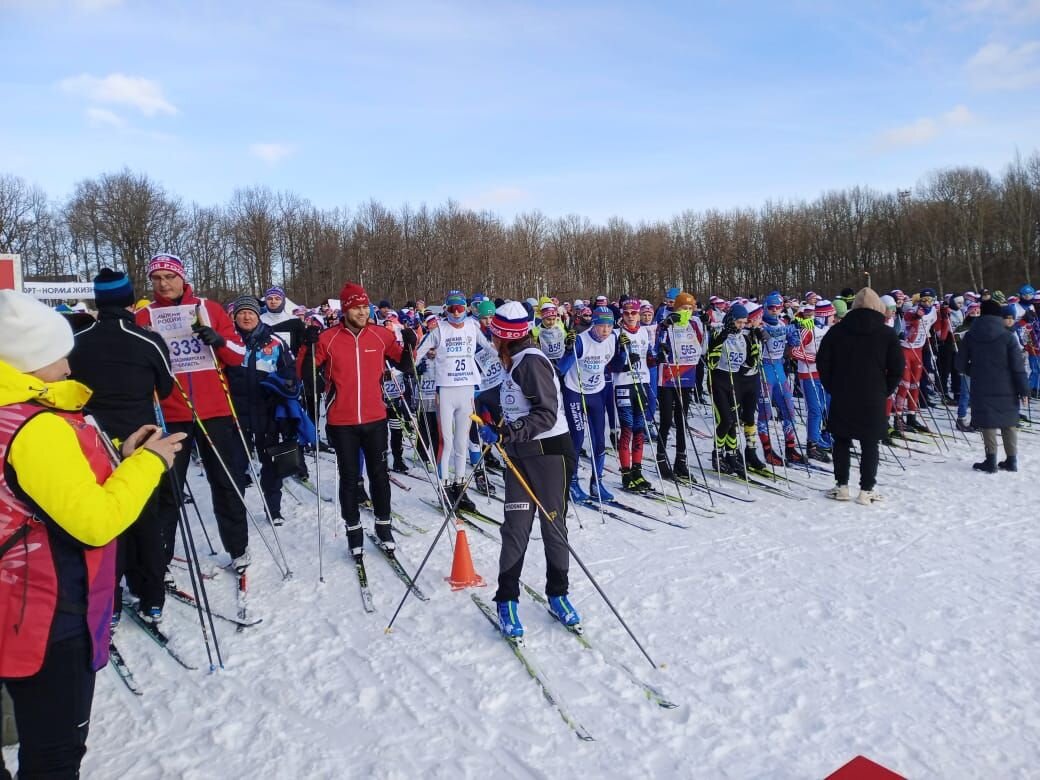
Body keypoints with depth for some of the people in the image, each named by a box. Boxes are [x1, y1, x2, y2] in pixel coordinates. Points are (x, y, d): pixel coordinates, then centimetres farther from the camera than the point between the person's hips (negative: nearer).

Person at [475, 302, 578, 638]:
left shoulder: (532, 362, -15)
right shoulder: (514, 361, 12)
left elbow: (547, 414, -22)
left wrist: (506, 433, -25)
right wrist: (497, 427, 10)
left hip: (549, 451, -7)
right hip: (519, 453, 7)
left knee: (553, 525, 5)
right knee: (515, 526, 3)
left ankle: (558, 594, 22)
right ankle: (507, 599, 12)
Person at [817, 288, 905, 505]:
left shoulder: (837, 331, 1)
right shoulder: (887, 333, -1)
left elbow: (822, 362, 0)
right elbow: (897, 368, -3)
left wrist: (832, 388, 8)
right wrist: (884, 391, 8)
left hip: (841, 398, 1)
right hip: (873, 400, -1)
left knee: (841, 441, 12)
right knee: (870, 444, 6)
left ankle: (841, 486, 13)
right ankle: (866, 490, 7)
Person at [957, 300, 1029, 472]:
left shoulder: (970, 336, -2)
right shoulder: (1008, 336, -6)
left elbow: (961, 364, 3)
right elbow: (1018, 366, -6)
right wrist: (1023, 390, 0)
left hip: (982, 389, 0)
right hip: (1006, 389, 0)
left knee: (988, 424, 4)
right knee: (1009, 423, 13)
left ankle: (991, 460, 1)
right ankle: (1011, 460, 18)